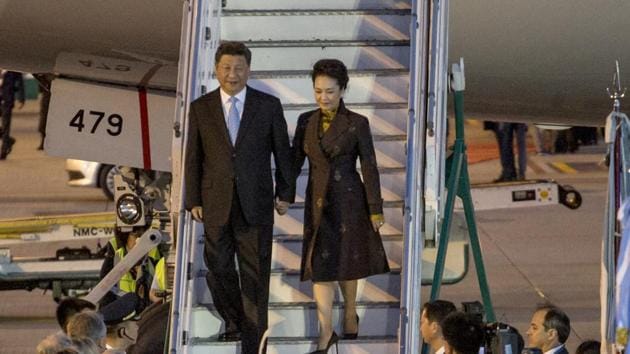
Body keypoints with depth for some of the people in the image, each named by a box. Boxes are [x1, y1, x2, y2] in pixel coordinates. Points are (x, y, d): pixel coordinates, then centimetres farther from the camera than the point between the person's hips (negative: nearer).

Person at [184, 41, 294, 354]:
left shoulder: (269, 105, -1)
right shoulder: (201, 108, 2)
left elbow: (282, 151, 6)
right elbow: (193, 158, 4)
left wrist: (285, 193, 6)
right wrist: (193, 201, 1)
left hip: (256, 203, -1)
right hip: (216, 203, 1)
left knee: (255, 275, -1)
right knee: (218, 268, 6)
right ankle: (234, 322, 31)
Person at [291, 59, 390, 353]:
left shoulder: (357, 124, -7)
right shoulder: (306, 121, 3)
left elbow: (369, 168, -6)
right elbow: (295, 161, 7)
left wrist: (375, 209, -7)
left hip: (349, 200, -2)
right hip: (318, 201, 2)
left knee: (347, 261, 11)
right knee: (320, 264, -4)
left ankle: (350, 314, 33)